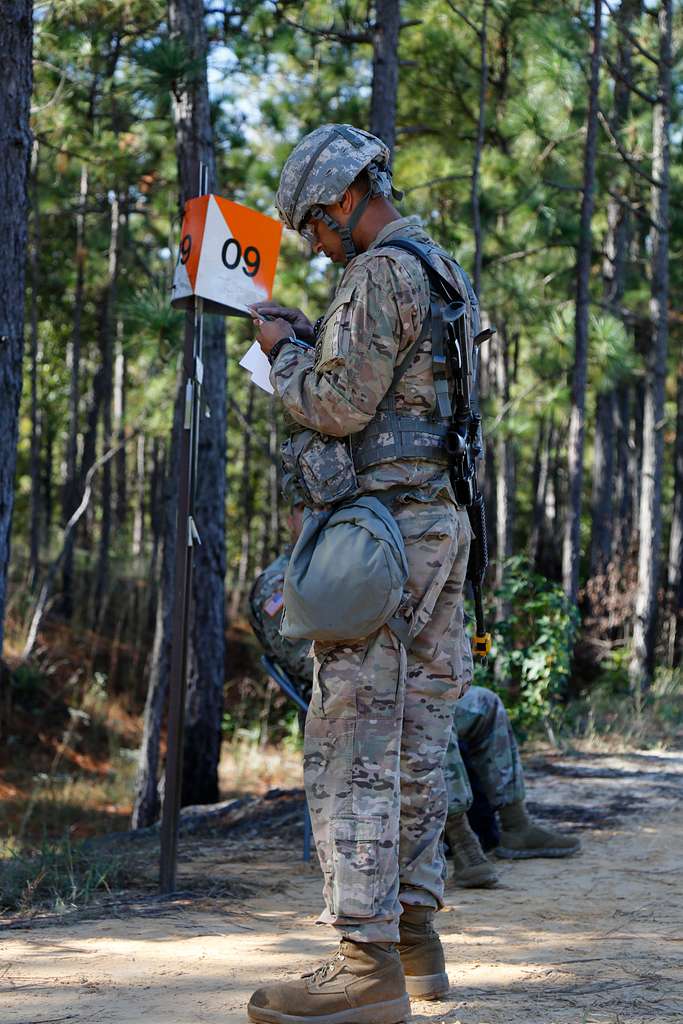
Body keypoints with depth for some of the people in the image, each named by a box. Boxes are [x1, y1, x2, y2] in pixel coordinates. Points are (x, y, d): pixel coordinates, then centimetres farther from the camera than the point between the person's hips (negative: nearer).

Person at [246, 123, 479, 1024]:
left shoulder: (382, 274, -13)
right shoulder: (447, 274, 19)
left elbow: (339, 404, -18)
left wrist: (285, 350, 0)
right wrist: (311, 337, 18)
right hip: (443, 520, 10)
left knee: (353, 739, -9)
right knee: (418, 733, 12)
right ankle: (415, 934, 18)